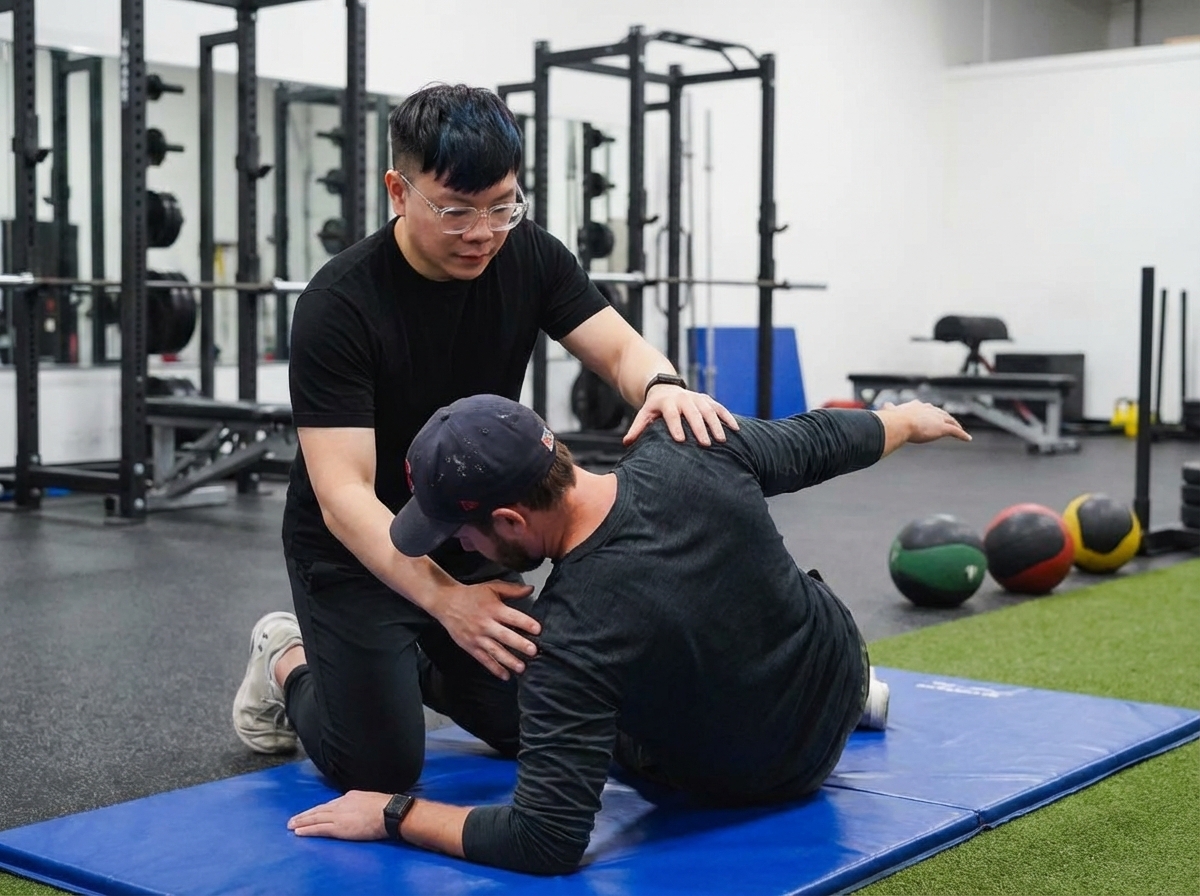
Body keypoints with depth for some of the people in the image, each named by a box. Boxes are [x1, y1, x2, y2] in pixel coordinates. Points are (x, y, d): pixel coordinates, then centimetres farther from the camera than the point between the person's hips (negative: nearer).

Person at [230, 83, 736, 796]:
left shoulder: (531, 257, -12)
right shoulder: (338, 306, -29)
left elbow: (618, 349, -16)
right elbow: (343, 493, -33)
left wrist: (663, 385, -42)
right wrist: (445, 600, -47)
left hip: (471, 540, 5)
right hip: (357, 552, -5)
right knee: (380, 768, -9)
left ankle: (411, 665, 33)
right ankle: (289, 663, 21)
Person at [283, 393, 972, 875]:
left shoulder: (574, 636, -40)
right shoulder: (688, 453, -25)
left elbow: (545, 844, -38)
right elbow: (817, 440, -5)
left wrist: (394, 815, -25)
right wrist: (906, 419, 16)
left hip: (751, 782, -4)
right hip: (835, 663, 5)